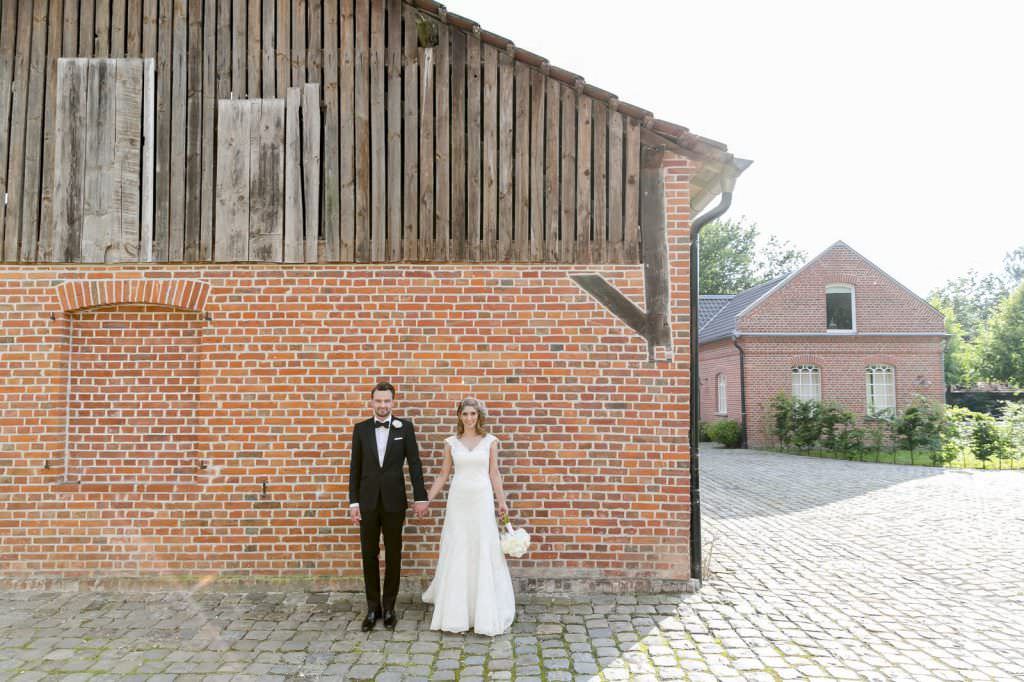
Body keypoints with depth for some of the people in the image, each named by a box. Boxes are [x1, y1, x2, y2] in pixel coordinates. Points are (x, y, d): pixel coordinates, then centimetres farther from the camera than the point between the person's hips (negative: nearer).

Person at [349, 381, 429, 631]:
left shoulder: (405, 427, -1)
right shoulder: (361, 429, 3)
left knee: (393, 555, 8)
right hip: (367, 501, 1)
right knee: (369, 555, 7)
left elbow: (414, 463, -2)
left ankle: (389, 607, 21)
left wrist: (420, 497, -6)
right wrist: (353, 501, 0)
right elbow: (355, 468, 4)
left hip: (394, 501, -1)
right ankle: (373, 608, 19)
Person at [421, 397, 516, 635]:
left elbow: (494, 474, 5)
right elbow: (443, 475, 9)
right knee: (456, 553, 4)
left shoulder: (490, 441, 2)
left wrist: (502, 501, 1)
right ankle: (456, 610, 18)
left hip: (482, 500, -1)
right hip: (458, 500, 1)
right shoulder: (451, 442, 4)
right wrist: (426, 499, 5)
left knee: (483, 552, 1)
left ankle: (485, 611, 14)